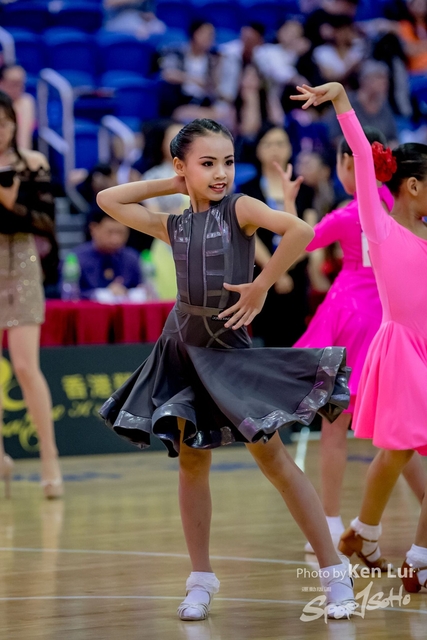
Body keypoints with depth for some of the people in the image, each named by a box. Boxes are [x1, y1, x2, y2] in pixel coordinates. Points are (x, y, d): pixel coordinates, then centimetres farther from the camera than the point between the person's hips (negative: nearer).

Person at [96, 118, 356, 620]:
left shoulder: (240, 209, -7)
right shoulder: (175, 226, 6)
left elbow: (300, 231, -22)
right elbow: (108, 200, 11)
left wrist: (261, 285, -17)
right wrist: (171, 185, 7)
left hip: (230, 348, -5)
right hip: (183, 348, 5)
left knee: (271, 456, -6)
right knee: (191, 462, 7)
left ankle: (334, 573, -1)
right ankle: (201, 580, 17)